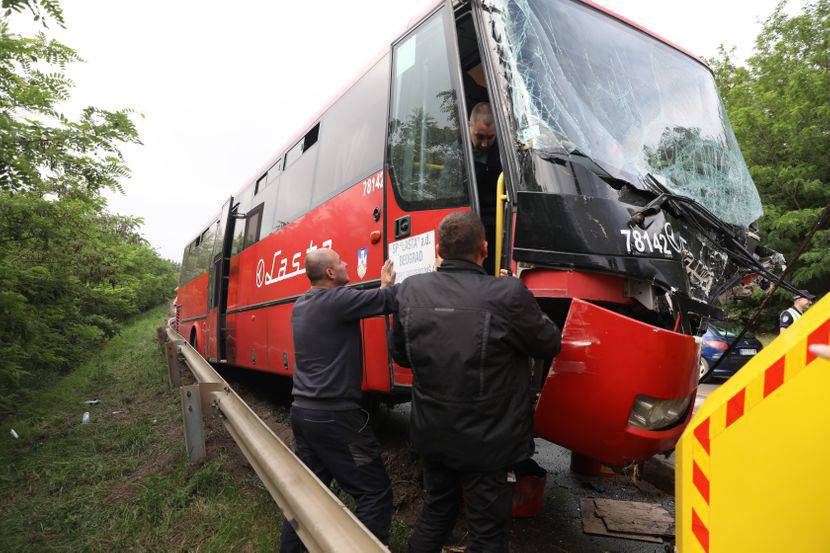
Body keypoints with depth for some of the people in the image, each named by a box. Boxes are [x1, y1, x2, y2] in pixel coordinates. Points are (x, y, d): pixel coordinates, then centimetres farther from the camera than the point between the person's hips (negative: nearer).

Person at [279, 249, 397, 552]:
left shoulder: (301, 305, 10)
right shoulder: (337, 299, -17)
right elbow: (391, 300, -19)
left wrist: (383, 287, 15)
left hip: (302, 411, 9)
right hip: (334, 417, -9)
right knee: (375, 492, 2)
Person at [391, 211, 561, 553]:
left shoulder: (411, 291, -9)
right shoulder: (506, 295, -24)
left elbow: (401, 355, 4)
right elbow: (549, 344, -7)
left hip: (431, 435, 5)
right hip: (487, 443, -4)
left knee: (436, 511, 27)